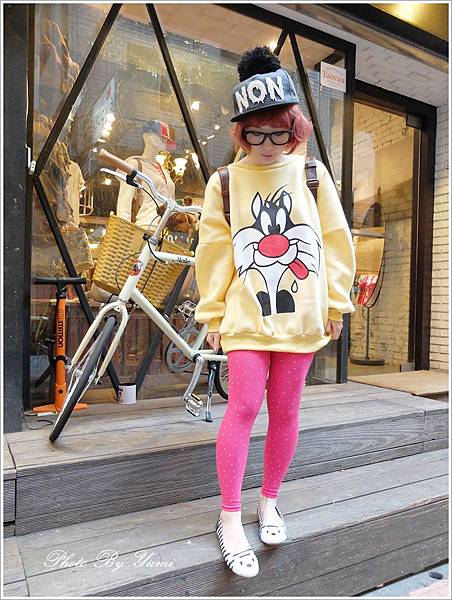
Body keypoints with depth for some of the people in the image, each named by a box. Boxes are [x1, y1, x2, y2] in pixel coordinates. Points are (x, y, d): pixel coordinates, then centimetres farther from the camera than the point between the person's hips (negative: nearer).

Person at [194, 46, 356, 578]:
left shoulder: (312, 173, 5)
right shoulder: (225, 182, 2)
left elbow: (336, 240, 7)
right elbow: (213, 252, 3)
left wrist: (335, 303, 4)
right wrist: (213, 315, 3)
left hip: (300, 314, 2)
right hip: (246, 314, -1)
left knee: (285, 410, 8)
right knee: (243, 406, -8)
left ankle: (269, 501, 28)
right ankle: (229, 518, 8)